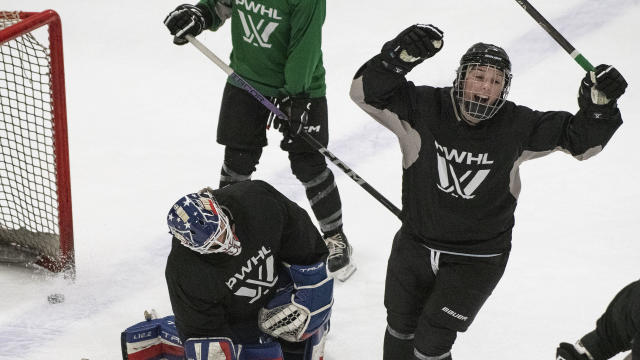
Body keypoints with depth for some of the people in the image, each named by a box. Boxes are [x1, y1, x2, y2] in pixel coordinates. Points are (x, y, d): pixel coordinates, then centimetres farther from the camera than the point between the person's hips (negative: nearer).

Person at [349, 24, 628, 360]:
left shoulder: (516, 127, -15)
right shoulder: (424, 107, -17)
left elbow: (580, 139, -9)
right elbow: (366, 91, -25)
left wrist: (598, 105, -29)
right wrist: (399, 56, -41)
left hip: (476, 260, -2)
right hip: (415, 245, 2)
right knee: (400, 328, 21)